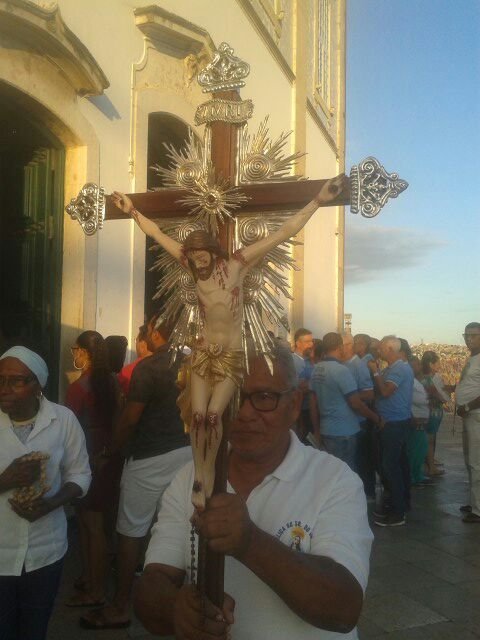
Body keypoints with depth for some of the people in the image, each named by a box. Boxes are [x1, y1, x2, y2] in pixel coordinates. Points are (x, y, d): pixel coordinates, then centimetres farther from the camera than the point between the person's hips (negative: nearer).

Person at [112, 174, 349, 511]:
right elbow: (158, 234, 6)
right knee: (198, 415, -5)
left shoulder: (237, 264, -13)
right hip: (204, 353, 3)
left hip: (231, 356, -3)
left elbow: (284, 233, -17)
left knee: (213, 415, -11)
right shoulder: (194, 266, -3)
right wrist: (133, 211, 8)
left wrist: (317, 201, -21)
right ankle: (201, 478, 8)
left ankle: (207, 475, 9)